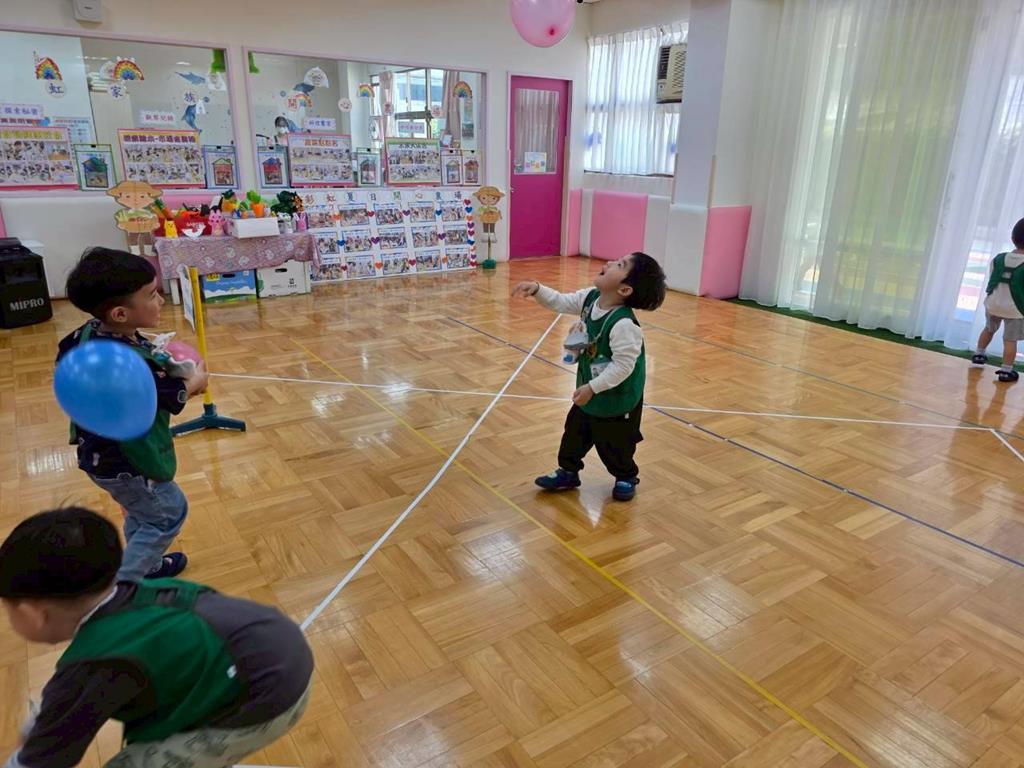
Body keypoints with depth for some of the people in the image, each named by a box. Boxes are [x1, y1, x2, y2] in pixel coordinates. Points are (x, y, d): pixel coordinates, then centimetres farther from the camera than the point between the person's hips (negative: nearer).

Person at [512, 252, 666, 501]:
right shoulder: (590, 298, -10)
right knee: (575, 432, 20)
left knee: (613, 443, 13)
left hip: (617, 399, -8)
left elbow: (623, 366, -31)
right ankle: (568, 472, 40)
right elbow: (561, 302, 3)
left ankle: (626, 477, 39)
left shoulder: (623, 324, -34)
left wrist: (592, 388, -25)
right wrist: (537, 289, -13)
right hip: (589, 389, 8)